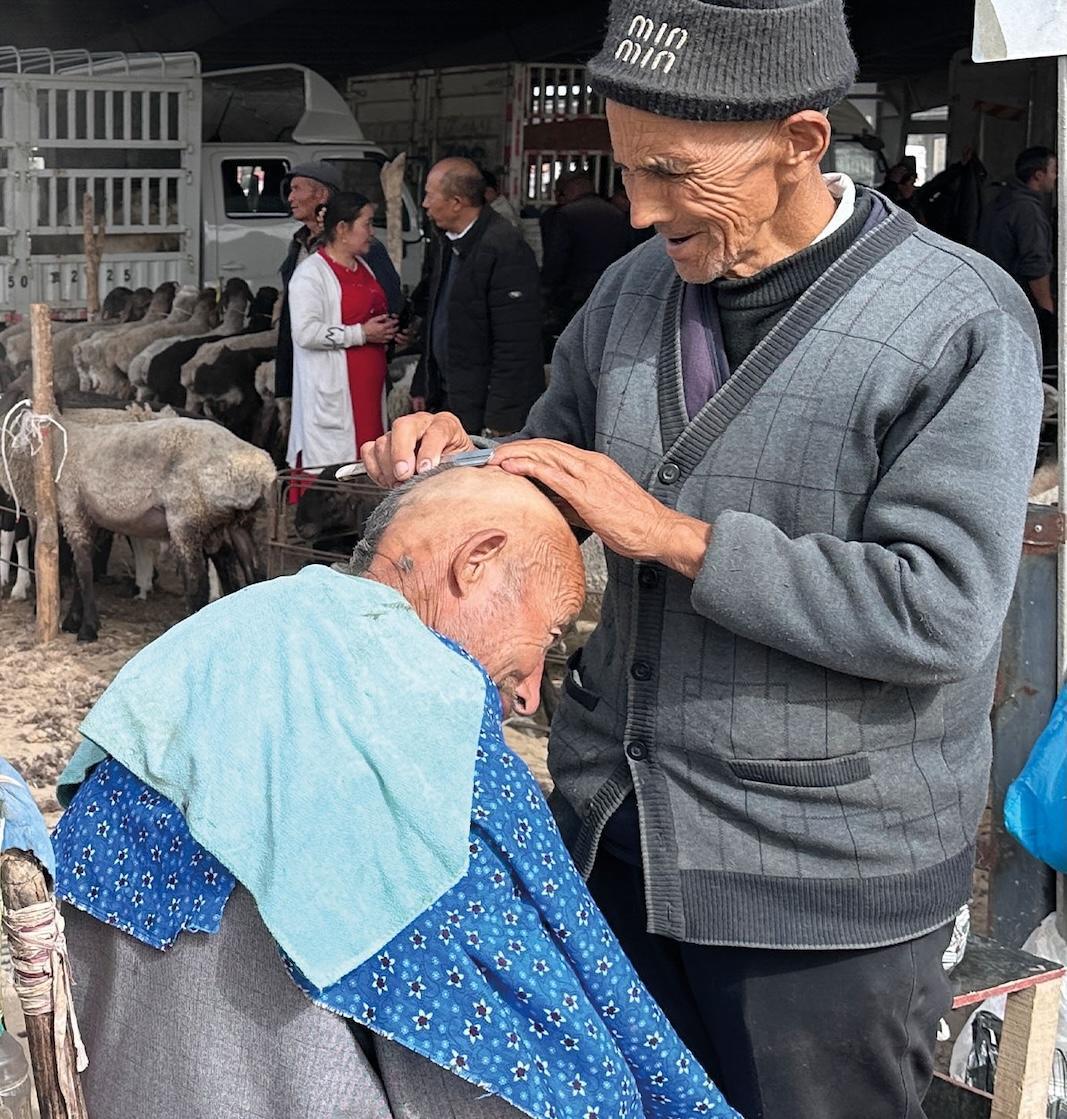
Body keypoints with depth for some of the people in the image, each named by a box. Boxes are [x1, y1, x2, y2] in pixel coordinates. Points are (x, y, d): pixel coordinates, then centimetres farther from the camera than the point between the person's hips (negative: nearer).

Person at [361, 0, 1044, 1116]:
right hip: (618, 827, 6)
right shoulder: (635, 288, 2)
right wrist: (460, 462, -7)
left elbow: (939, 613, -23)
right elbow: (548, 479, 16)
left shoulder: (959, 324, -16)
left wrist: (671, 533, -22)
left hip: (823, 873, -5)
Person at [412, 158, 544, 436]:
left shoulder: (505, 249, -18)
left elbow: (516, 345, -21)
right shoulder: (446, 243, 12)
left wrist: (500, 423, -22)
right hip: (447, 401, 8)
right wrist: (422, 387, 20)